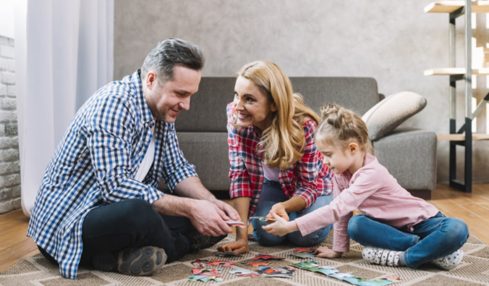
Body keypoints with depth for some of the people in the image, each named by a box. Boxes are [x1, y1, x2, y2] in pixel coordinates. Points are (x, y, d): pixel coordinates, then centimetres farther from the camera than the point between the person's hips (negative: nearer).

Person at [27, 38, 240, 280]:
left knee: (213, 222, -2)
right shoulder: (113, 104, -23)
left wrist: (212, 203, -11)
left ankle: (122, 255, -12)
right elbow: (115, 187, -31)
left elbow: (176, 169, 8)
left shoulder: (161, 109, 3)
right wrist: (189, 208, -28)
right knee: (138, 214, -40)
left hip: (124, 210, 9)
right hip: (72, 221, -8)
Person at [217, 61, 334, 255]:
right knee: (266, 235, -20)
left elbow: (309, 186, -26)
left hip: (311, 183, -2)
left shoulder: (303, 125, -35)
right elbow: (239, 175, -25)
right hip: (271, 184, 2)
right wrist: (241, 235, -32)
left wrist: (283, 206, -49)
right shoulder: (234, 115, -28)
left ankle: (327, 211, 13)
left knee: (305, 235, -22)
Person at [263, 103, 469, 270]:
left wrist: (290, 226, -35)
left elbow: (336, 209, -35)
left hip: (423, 222, -7)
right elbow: (341, 212, 0)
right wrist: (338, 249, 0)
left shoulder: (371, 174, -31)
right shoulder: (341, 173, -8)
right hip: (393, 226, 7)